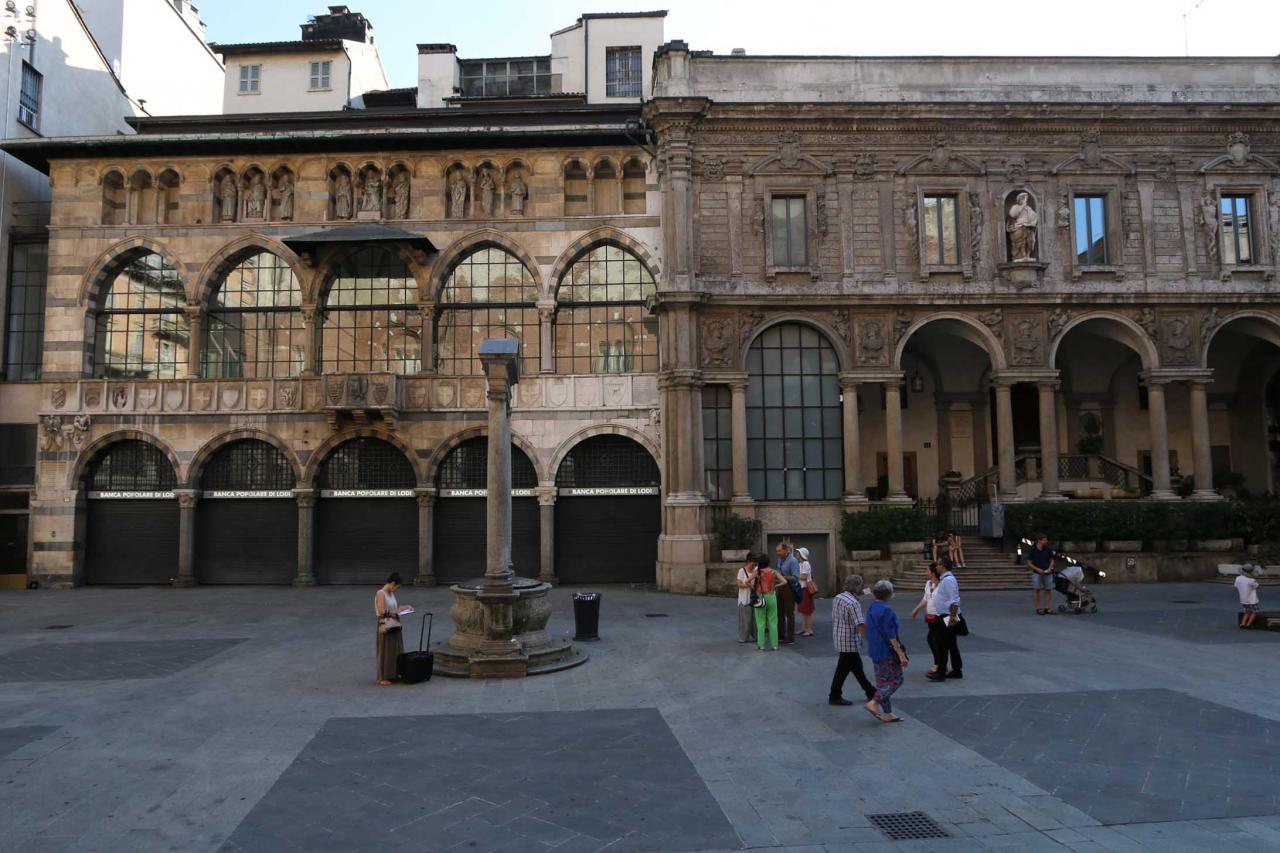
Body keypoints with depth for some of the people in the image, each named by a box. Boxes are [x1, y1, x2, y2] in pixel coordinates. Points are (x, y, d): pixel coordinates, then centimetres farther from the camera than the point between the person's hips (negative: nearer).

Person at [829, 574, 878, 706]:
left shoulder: (837, 598, 5)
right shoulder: (853, 603, -23)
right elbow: (861, 625, -26)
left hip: (838, 639, 9)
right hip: (849, 642, -9)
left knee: (857, 666, 19)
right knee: (843, 669, 3)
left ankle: (870, 692, 32)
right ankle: (835, 696, 13)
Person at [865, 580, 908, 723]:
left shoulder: (872, 607, 7)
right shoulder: (886, 610, -21)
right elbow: (890, 635, -21)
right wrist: (901, 654, -16)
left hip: (875, 651, 9)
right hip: (887, 652, -9)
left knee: (883, 681, 13)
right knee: (895, 680, 2)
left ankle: (887, 714, 18)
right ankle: (874, 703, -4)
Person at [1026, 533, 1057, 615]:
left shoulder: (1048, 549, 3)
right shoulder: (1032, 550, -5)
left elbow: (1051, 560, 12)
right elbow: (1029, 563, -1)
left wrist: (1050, 568, -7)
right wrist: (1037, 569, -14)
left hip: (1047, 573, 3)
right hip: (1037, 573, -3)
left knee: (1048, 590, 3)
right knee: (1037, 590, -1)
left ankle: (1047, 608, 11)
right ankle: (1038, 608, 5)